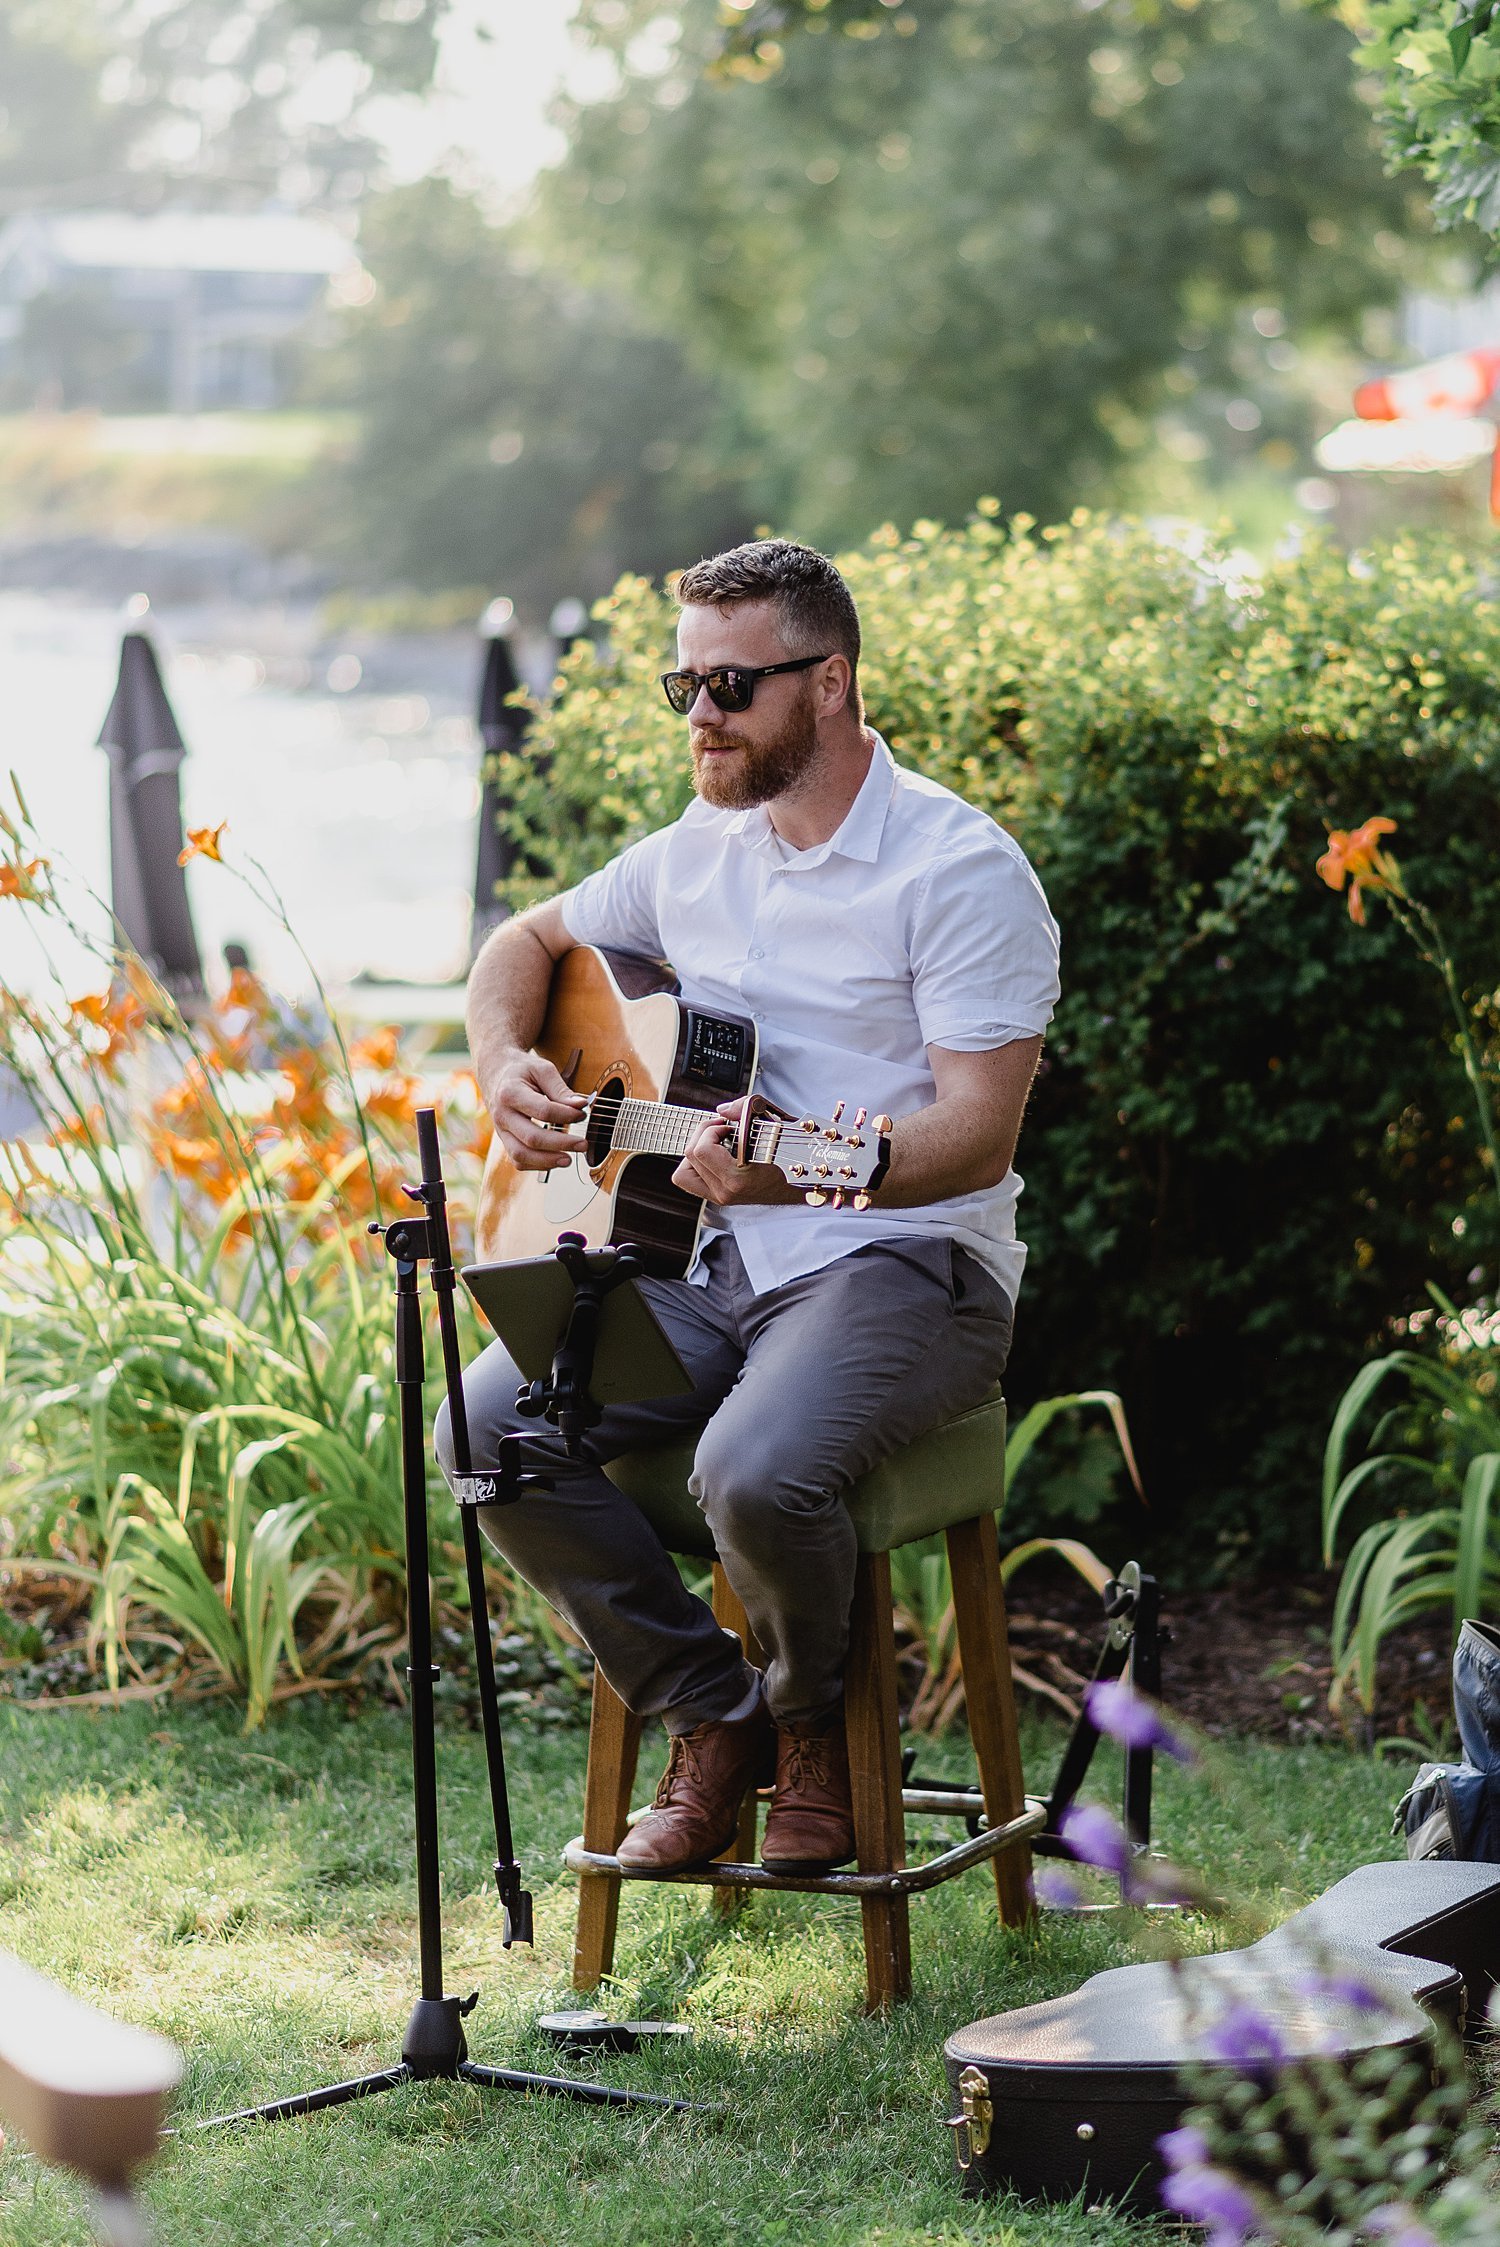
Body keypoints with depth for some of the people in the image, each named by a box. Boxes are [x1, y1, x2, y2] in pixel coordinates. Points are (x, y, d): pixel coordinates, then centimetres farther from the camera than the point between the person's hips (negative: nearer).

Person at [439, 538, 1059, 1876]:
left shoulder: (960, 869, -11)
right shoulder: (696, 851, 11)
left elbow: (980, 1130, -17)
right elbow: (529, 940, 27)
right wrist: (505, 1069, 5)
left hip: (900, 1262, -7)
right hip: (704, 1260, 7)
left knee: (757, 1470, -35)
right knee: (488, 1427, -17)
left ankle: (815, 1723, 0)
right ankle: (712, 1718, -1)